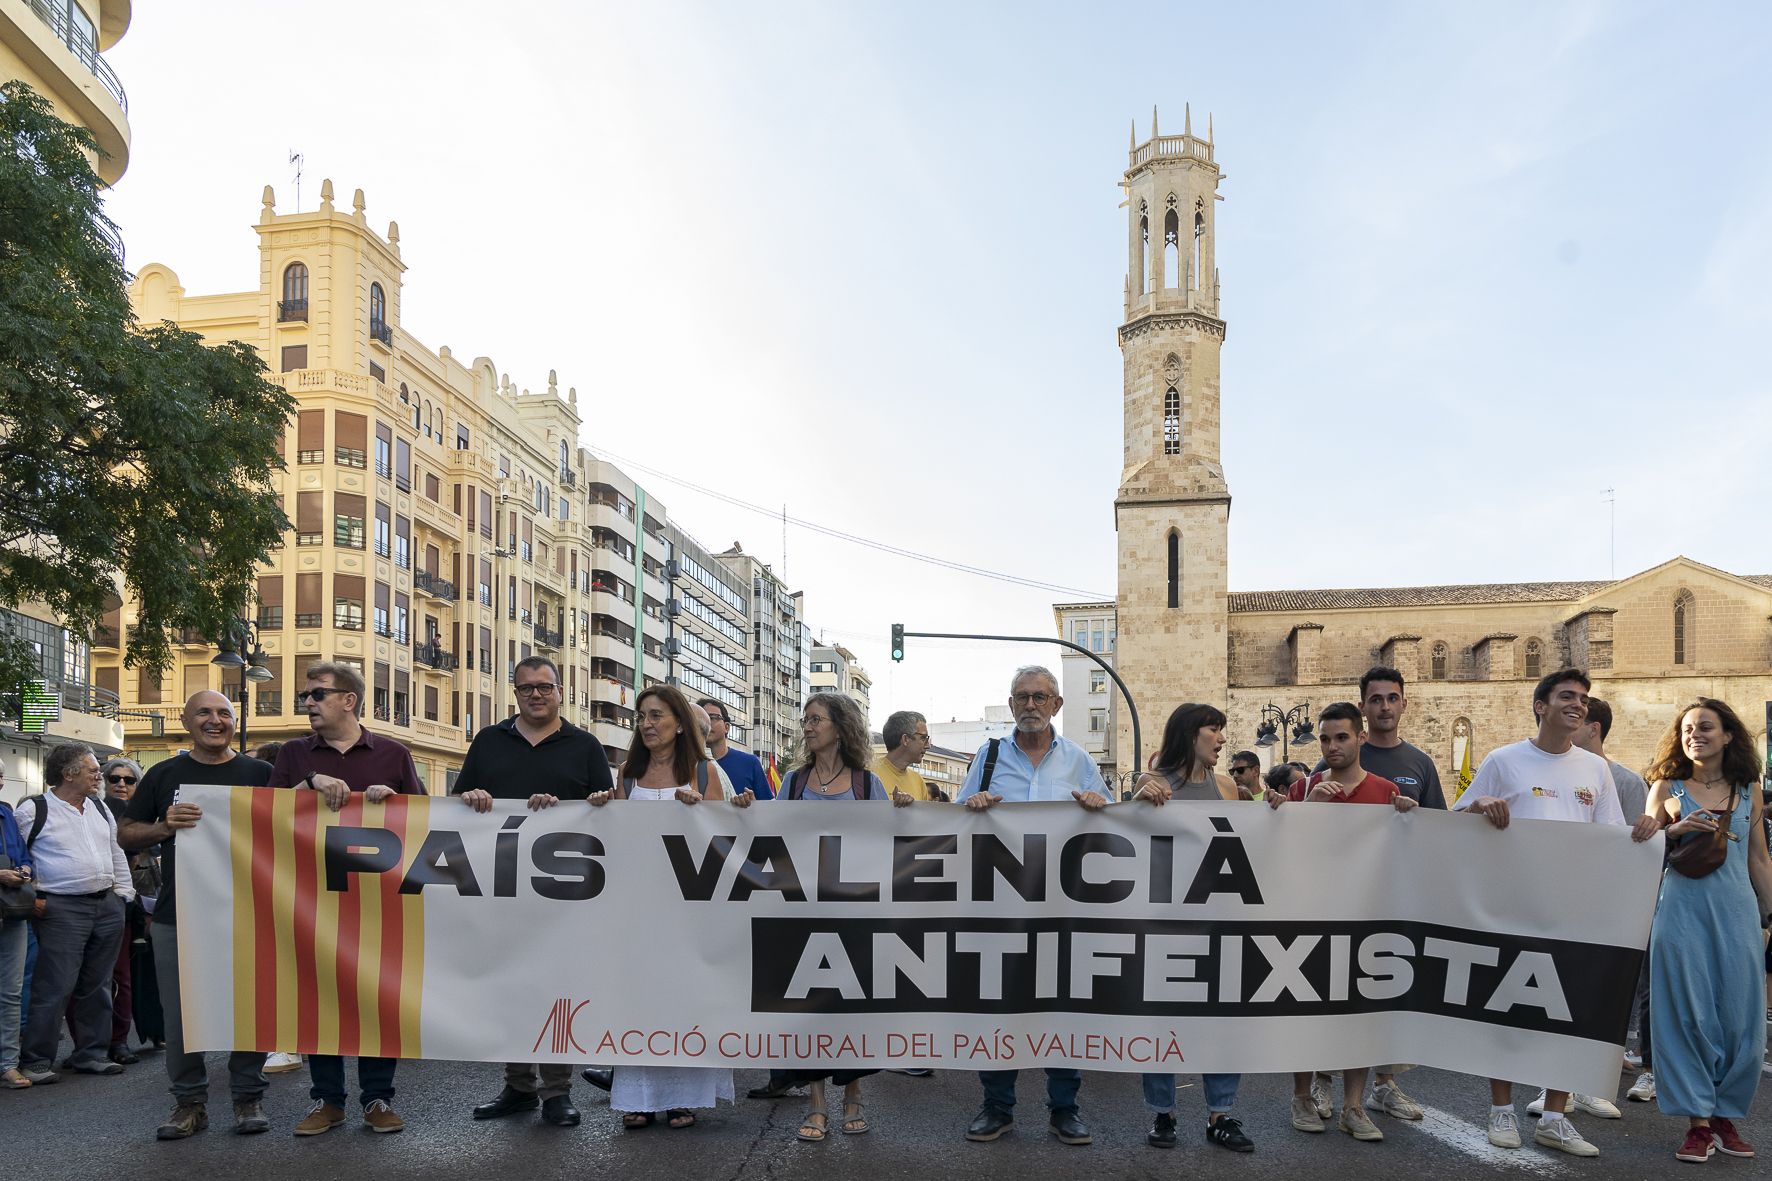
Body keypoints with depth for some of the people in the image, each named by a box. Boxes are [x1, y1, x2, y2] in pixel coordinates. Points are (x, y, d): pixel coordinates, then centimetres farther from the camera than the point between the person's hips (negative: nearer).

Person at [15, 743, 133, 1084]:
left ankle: (90, 1054, 20)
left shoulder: (99, 807, 14)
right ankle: (36, 1060, 7)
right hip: (62, 911, -6)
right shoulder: (33, 810, -5)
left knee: (96, 986, 11)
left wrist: (124, 894, 14)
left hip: (107, 907, 6)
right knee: (54, 988, -6)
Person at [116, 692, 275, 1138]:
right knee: (180, 1014, 7)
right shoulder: (163, 775, 9)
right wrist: (164, 826, -10)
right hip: (177, 917, 1)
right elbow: (125, 835, 9)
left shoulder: (260, 773, 5)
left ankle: (248, 1097, 18)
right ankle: (189, 1102, 21)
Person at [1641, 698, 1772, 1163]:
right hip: (1682, 909, -2)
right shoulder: (1666, 787, 4)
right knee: (1688, 1013, 0)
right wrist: (1674, 831, -11)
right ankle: (1698, 1121, 8)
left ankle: (1726, 1116, 19)